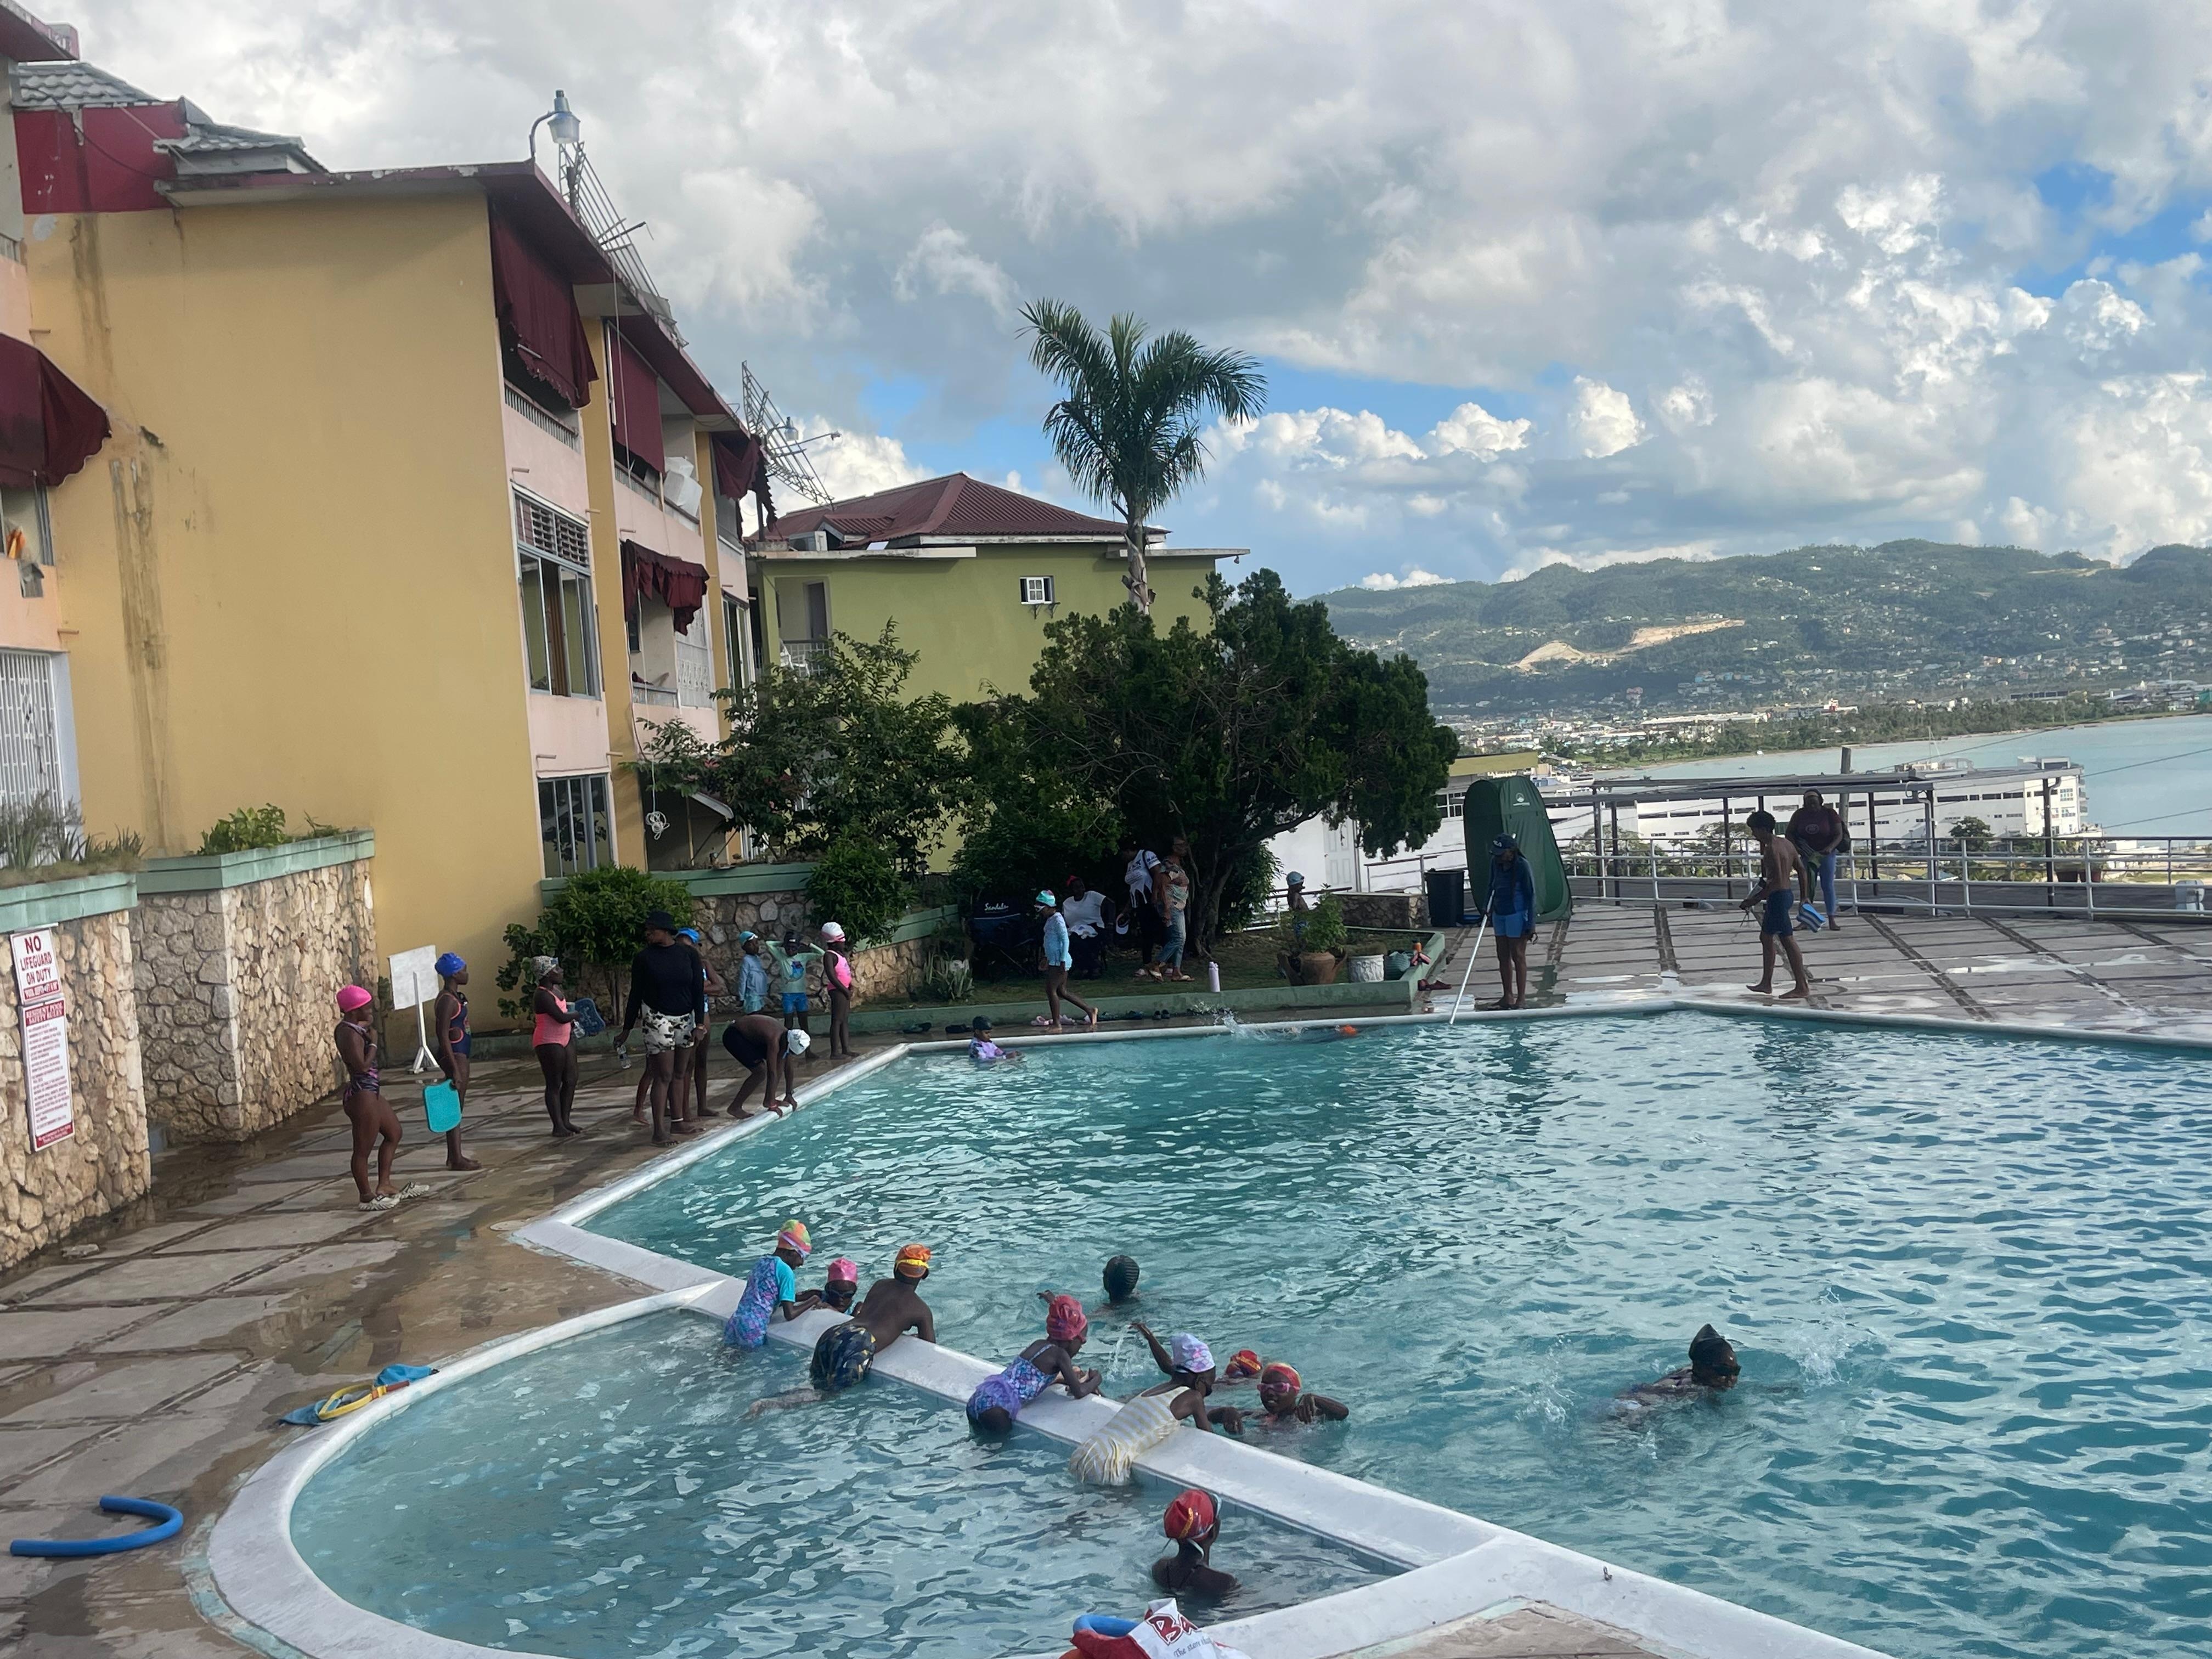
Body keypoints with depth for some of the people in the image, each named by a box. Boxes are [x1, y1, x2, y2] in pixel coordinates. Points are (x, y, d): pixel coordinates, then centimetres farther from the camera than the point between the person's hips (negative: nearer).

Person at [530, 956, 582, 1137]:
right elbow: (561, 1018, -25)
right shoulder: (542, 995, -20)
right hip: (549, 1043, -9)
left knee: (571, 1081, 10)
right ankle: (558, 1126, 3)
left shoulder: (556, 989, 9)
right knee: (554, 1084, -2)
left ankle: (566, 1121, 18)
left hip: (566, 1039, 9)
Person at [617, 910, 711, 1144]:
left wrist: (700, 1024, -7)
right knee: (664, 1076, -8)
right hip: (657, 1019, -3)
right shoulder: (644, 958, -3)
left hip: (685, 1019, 3)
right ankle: (659, 1131, -7)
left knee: (679, 1074, 9)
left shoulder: (689, 955, 0)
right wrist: (627, 1029, 4)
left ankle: (679, 1122, 18)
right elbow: (636, 994, 3)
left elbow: (698, 991, -1)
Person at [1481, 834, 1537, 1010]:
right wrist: (1486, 906, 2)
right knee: (1503, 957, 11)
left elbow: (1531, 895, -13)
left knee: (1518, 956, -2)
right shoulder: (1495, 863, 3)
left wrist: (1531, 923, -15)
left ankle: (1521, 998, 4)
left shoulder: (1522, 866, -15)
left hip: (1516, 915, -7)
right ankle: (1507, 997, 19)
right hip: (1499, 914, 7)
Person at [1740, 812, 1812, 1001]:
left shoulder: (1772, 849, -19)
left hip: (1777, 896, -11)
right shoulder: (1786, 844, 11)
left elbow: (1777, 881, -24)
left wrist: (1755, 900, -19)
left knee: (1787, 940, -7)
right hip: (1787, 893, 11)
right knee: (1766, 937, 18)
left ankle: (1802, 987, -6)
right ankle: (1766, 983, 25)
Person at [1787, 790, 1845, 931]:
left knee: (1828, 886, -2)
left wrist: (1831, 847, -31)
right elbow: (1790, 833, 0)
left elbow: (1839, 835, -13)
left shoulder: (1830, 814, -12)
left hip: (1826, 854, -2)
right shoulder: (1799, 815, -5)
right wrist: (1796, 847, -18)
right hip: (1807, 854, 2)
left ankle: (1832, 920, 1)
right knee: (1806, 886, 1)